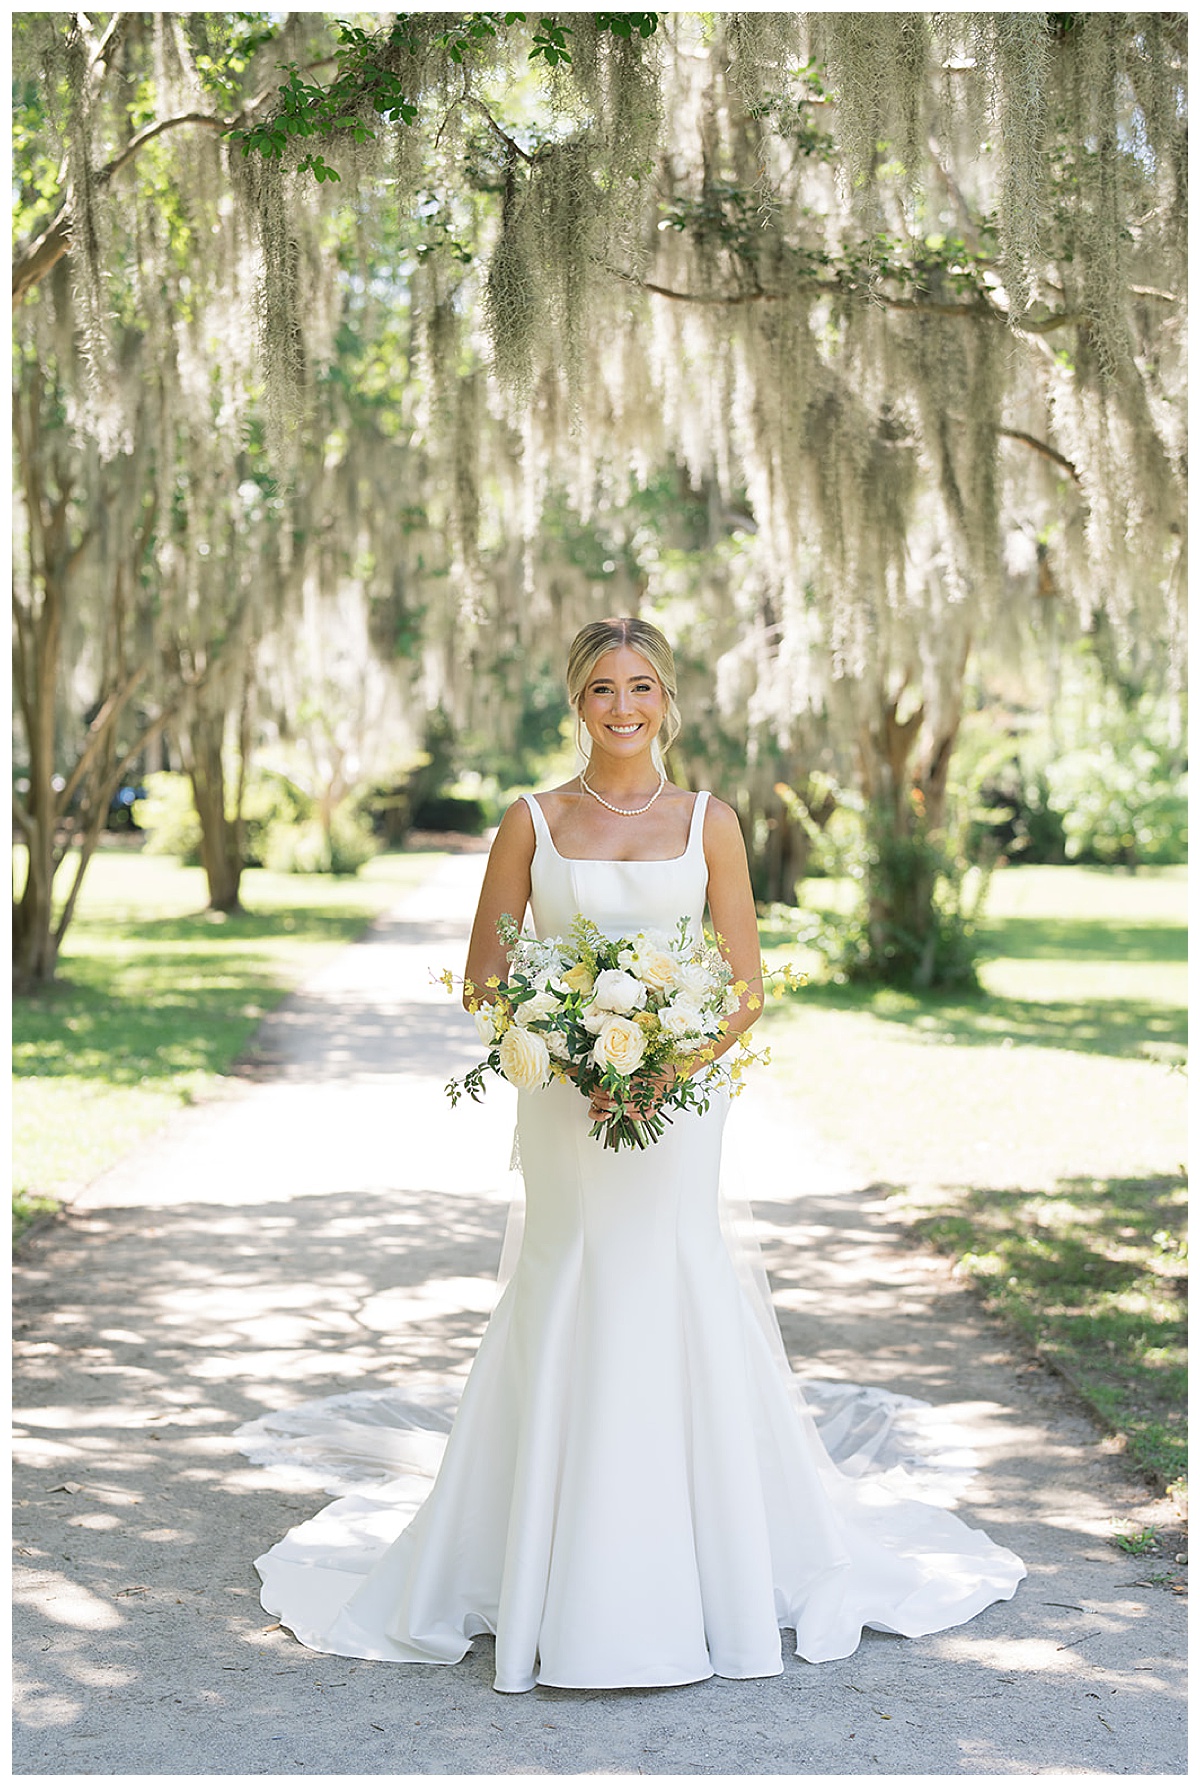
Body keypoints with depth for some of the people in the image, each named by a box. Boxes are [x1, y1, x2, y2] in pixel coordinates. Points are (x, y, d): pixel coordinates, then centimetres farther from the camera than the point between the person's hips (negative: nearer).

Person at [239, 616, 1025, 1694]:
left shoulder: (710, 823, 6)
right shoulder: (532, 822, 5)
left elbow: (746, 986, 4)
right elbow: (484, 978, 5)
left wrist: (667, 1065, -12)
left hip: (679, 1102, 0)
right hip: (564, 1107, 0)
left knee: (683, 1302, -1)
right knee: (567, 1310, 0)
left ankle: (717, 1580, 15)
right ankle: (565, 1594, 13)